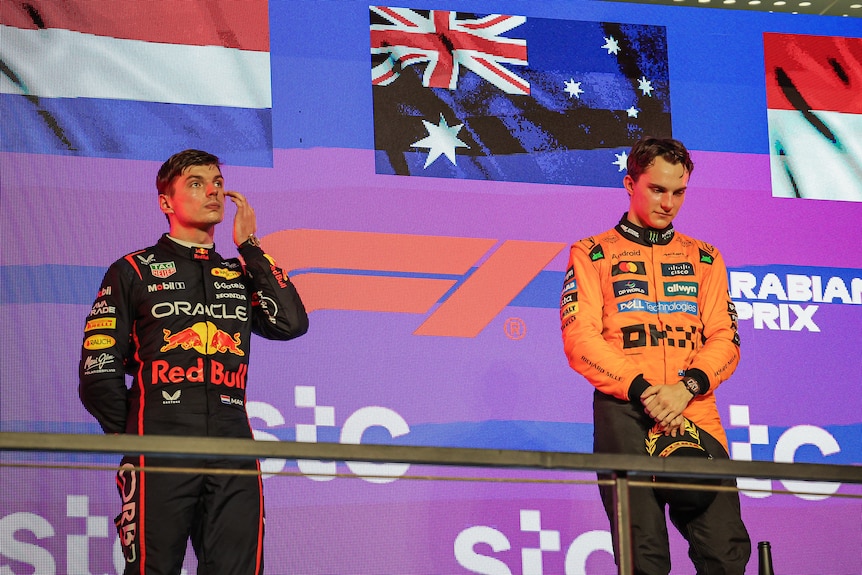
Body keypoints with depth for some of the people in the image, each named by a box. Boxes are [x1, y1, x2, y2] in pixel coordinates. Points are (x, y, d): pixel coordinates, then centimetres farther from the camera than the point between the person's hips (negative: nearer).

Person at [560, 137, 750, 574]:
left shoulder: (704, 259, 21)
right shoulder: (592, 255, 12)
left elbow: (724, 338, 12)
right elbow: (580, 338, 0)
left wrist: (687, 387, -9)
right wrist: (641, 391, -12)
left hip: (695, 416, 2)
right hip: (625, 415, -2)